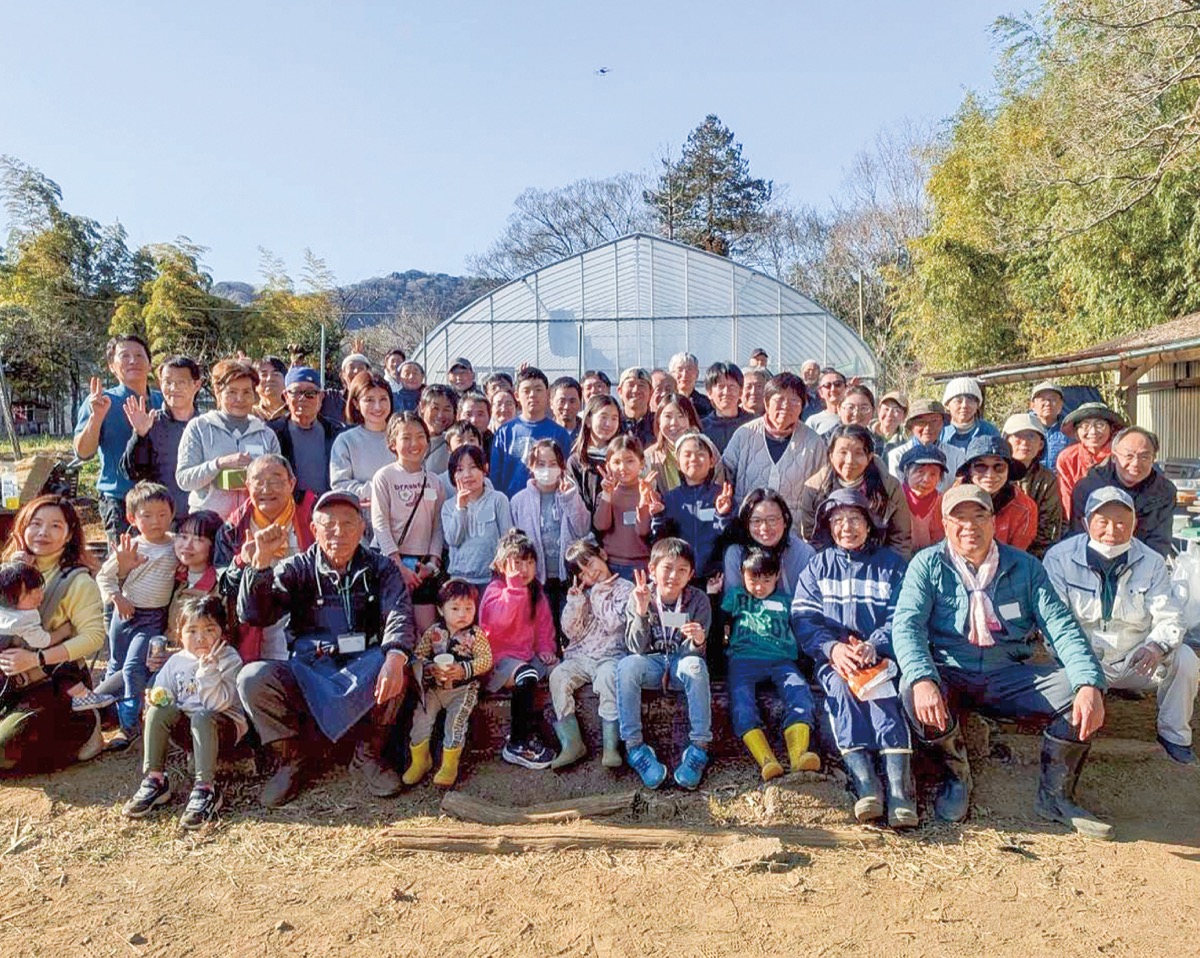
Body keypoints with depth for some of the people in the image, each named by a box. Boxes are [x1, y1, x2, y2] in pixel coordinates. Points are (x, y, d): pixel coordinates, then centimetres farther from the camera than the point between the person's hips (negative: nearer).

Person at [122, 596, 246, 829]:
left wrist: (208, 669, -29)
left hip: (225, 726, -5)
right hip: (186, 727, 5)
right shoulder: (176, 661, 4)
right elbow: (163, 693, 10)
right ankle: (154, 780, -16)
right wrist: (156, 698, -13)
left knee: (202, 718, -35)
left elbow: (218, 704, -22)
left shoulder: (229, 660, -11)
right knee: (158, 711, -19)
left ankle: (206, 789, -33)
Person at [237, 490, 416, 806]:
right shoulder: (297, 569, 8)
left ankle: (368, 756, -7)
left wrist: (395, 657, -34)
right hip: (306, 675, 1)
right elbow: (252, 615, -4)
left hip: (363, 675, -1)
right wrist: (261, 561, -18)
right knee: (251, 677, -26)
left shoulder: (380, 568, 7)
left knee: (395, 667, -33)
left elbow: (399, 615, -11)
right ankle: (289, 760, -1)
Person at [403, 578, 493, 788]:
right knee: (421, 717, -11)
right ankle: (420, 760, 8)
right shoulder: (433, 632, 2)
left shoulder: (476, 634, -5)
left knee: (455, 720, -20)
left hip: (464, 688, -3)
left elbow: (486, 660, -10)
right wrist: (429, 668, -19)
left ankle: (449, 765, -6)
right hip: (434, 687, 3)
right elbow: (417, 656, 2)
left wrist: (464, 670, -24)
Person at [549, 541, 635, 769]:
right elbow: (571, 632, 7)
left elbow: (613, 622, -13)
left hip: (610, 656, -4)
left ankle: (611, 746, -30)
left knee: (608, 676, -35)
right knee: (558, 676, -24)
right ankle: (572, 743, -20)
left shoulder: (625, 588, 2)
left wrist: (599, 594, -3)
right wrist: (575, 602, -5)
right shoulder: (580, 594, 16)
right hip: (579, 657, 4)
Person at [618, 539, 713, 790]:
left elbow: (691, 652, -12)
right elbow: (637, 648, -14)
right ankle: (634, 746, -24)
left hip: (681, 665, 0)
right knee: (626, 666, -32)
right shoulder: (639, 597, -9)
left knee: (695, 665, -35)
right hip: (652, 664, 1)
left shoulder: (698, 600, -9)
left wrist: (698, 641, -37)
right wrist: (641, 612, -30)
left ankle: (699, 747, -27)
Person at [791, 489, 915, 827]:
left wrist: (873, 647, -19)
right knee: (841, 687, -31)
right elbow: (803, 618, 3)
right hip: (833, 658, 0)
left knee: (883, 692, -31)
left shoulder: (891, 564, 13)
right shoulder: (818, 566, 16)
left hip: (880, 657, 0)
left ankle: (898, 786, -42)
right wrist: (833, 648, -17)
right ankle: (865, 784, -43)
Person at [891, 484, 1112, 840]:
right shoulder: (928, 564, -1)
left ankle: (1054, 796, 2)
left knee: (1083, 694, -19)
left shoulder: (1024, 566, 7)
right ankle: (956, 774, -4)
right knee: (912, 690, -34)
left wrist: (1089, 684, -20)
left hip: (1008, 677, 3)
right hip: (949, 675, -2)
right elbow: (906, 625, -14)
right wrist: (922, 679, -33)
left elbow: (1061, 627, -1)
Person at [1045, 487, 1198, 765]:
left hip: (1134, 662, 3)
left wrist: (1157, 646, -28)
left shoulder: (1152, 562, 0)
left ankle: (1174, 734, 4)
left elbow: (1168, 619, -4)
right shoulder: (1059, 558, -10)